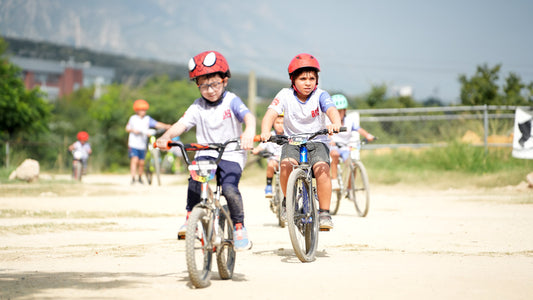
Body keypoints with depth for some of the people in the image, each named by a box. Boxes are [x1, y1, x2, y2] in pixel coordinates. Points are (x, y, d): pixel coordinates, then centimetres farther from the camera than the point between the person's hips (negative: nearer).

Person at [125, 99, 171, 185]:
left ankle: (140, 178, 28)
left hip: (142, 145, 2)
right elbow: (127, 128, 8)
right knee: (135, 160, -17)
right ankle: (133, 178, -17)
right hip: (133, 144, -2)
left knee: (141, 163, 7)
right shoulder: (133, 118, 1)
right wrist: (133, 130, -13)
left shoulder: (148, 119, 1)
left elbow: (157, 124, -10)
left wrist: (166, 126, -26)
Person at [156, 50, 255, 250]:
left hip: (231, 155, -3)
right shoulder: (197, 106, 2)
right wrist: (165, 137, -32)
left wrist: (249, 132, -48)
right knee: (195, 180, -26)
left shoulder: (231, 102, -7)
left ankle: (239, 227, -5)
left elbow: (248, 116, -25)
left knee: (229, 187, -25)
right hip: (205, 153, 3)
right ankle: (190, 219, -7)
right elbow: (182, 124, -10)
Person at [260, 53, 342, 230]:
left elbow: (331, 110, -25)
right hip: (292, 142, 0)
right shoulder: (285, 95, -6)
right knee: (286, 164, -31)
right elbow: (271, 113, -18)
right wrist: (265, 132, -39)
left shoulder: (320, 95, -7)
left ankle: (324, 213, -16)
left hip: (317, 142, 0)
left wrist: (335, 123, -49)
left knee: (322, 168, -29)